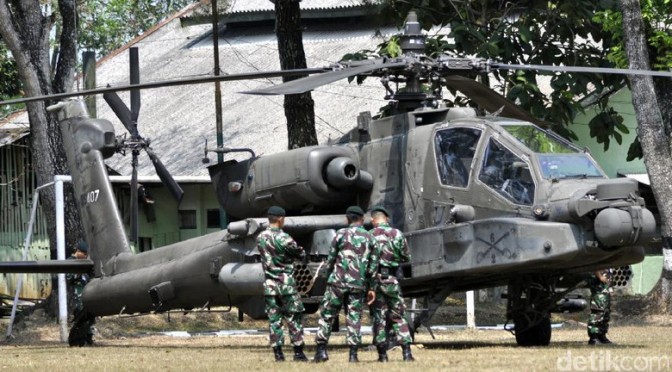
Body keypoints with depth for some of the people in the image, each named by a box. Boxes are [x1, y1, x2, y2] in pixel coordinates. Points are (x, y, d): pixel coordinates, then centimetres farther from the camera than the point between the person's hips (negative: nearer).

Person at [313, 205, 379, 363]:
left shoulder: (341, 234, -2)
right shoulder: (370, 238, 7)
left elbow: (331, 259, 1)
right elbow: (373, 266, 8)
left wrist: (329, 276, 15)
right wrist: (371, 288, 13)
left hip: (338, 281, -2)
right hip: (359, 284, 2)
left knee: (327, 315, 5)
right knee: (354, 317, 6)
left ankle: (321, 350, -1)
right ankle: (353, 353, 0)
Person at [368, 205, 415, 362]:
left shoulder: (369, 236, -4)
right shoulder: (397, 234, 1)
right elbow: (406, 257, 9)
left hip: (375, 278, -1)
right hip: (391, 279, 1)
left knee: (379, 316, 5)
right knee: (398, 316, 8)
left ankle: (382, 353, 2)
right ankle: (406, 351, -1)